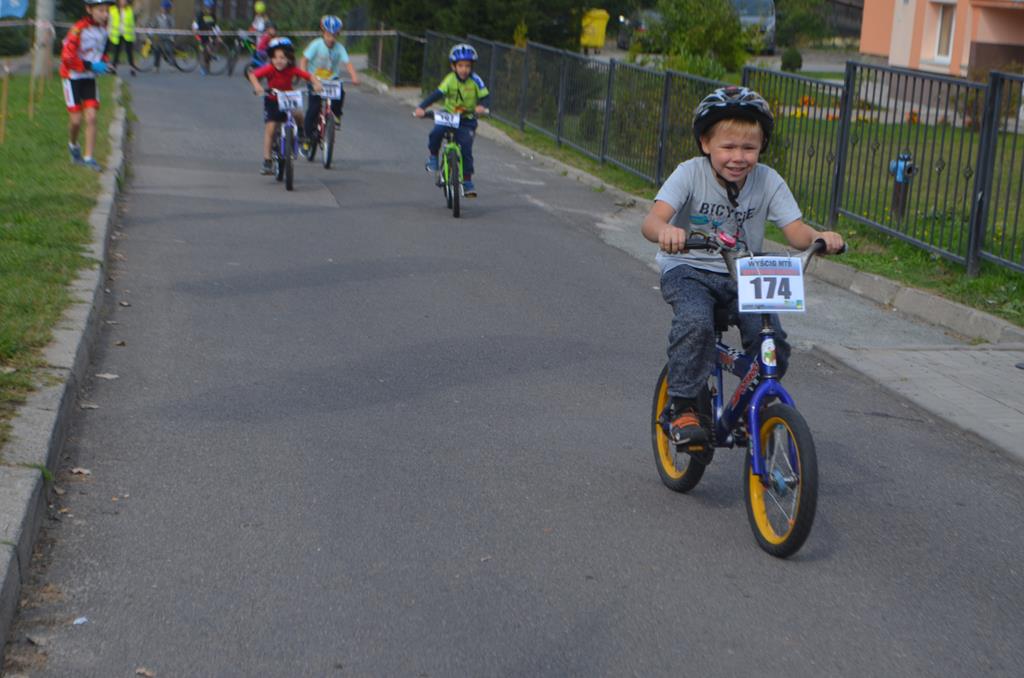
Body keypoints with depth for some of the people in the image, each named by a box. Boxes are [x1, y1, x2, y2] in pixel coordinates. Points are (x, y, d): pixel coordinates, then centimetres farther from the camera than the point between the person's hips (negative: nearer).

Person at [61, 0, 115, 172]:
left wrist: (105, 64, -1)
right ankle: (73, 145, 29)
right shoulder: (79, 29, -21)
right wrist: (91, 66, -26)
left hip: (89, 78, 5)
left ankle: (89, 158, -1)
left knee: (91, 118, -5)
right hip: (72, 77, -5)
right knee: (76, 119, -2)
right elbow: (67, 57, -22)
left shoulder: (103, 28, 0)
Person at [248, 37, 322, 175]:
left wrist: (317, 83, -40)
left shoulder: (293, 70, -20)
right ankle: (267, 161, -4)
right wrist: (257, 86, -50)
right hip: (272, 101, -1)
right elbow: (253, 75, -32)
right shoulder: (269, 69, -23)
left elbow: (310, 75, -21)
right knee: (270, 128, -9)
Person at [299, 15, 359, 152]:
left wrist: (354, 77, -31)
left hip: (332, 79, 2)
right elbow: (304, 60, -16)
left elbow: (348, 63, -13)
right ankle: (309, 136, 5)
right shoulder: (316, 45, -12)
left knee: (340, 93, -29)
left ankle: (336, 115, -1)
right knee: (314, 107, -10)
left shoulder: (339, 48, -6)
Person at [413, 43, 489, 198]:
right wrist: (421, 107, -30)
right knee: (436, 132, -28)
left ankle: (467, 181, 0)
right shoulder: (450, 79, -10)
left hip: (467, 120, -1)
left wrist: (482, 106, -36)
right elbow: (437, 94, -18)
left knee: (466, 148, -14)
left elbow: (485, 95, -12)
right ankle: (433, 156, 3)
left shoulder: (475, 80, -11)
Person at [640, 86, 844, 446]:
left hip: (743, 275, 3)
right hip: (688, 270, -3)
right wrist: (665, 231, -52)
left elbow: (795, 231, -11)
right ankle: (682, 407, -15)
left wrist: (819, 237, -35)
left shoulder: (768, 181, -5)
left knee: (770, 337, -19)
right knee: (695, 322, -33)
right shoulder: (690, 174, -13)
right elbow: (652, 220, -27)